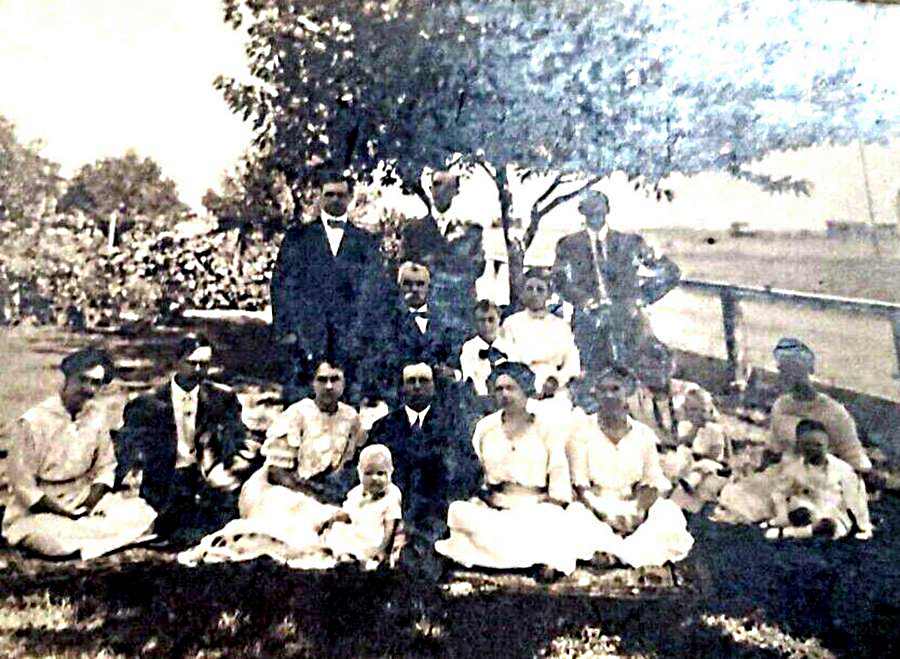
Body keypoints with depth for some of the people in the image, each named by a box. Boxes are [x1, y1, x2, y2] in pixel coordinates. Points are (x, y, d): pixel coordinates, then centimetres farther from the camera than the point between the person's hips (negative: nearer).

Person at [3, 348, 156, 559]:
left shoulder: (98, 415, 1)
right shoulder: (32, 422, -15)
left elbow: (105, 466, 7)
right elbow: (22, 486, -13)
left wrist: (94, 498, -12)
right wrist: (66, 515, -16)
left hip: (84, 504, 5)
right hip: (37, 512, -5)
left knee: (142, 514, -15)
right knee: (57, 540, -36)